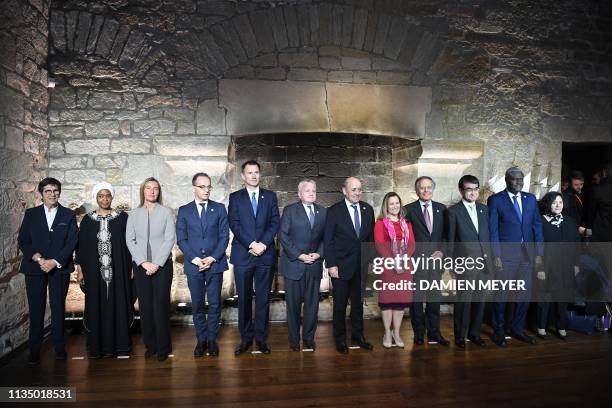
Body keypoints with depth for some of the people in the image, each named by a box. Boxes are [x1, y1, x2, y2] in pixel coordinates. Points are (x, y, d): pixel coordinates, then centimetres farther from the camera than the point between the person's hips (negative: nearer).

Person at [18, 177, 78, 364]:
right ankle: (34, 350, 11)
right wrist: (37, 258, -12)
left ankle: (59, 347, 13)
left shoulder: (68, 215, 6)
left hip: (59, 267, -1)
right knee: (36, 309, 1)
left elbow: (72, 242, -1)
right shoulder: (31, 214, 9)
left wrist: (55, 262, -11)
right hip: (34, 268, 1)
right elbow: (22, 240, 4)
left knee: (58, 308, 2)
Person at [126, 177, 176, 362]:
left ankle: (163, 346, 8)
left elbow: (170, 239, -4)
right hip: (140, 265, 2)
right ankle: (150, 344, 17)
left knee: (161, 305, -2)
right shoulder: (134, 214, 8)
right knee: (145, 305, 5)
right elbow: (130, 240, 3)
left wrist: (157, 263, -12)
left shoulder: (166, 212, 2)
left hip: (162, 265, -2)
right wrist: (143, 262, -8)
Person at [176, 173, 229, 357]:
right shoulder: (184, 211, 6)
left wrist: (212, 258, -10)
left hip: (215, 264, 0)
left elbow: (224, 236, 0)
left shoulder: (219, 208, 5)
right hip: (194, 265, 0)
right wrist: (194, 259, -10)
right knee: (197, 305, 7)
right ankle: (201, 339, 20)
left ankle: (212, 339, 18)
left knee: (215, 304, 5)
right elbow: (181, 239, 2)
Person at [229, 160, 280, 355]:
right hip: (242, 255, -1)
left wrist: (263, 244, -11)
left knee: (263, 298, 6)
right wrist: (251, 244, -14)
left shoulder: (270, 196, 10)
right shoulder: (235, 197, 6)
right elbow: (234, 224, -3)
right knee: (244, 299, 6)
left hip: (265, 254, 1)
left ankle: (261, 338, 17)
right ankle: (246, 338, 18)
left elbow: (275, 222, 2)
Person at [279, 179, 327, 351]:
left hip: (315, 265, 3)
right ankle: (294, 339, 19)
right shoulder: (290, 210, 0)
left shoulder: (323, 212, 10)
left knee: (312, 303, 7)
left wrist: (319, 253, -7)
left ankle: (309, 338, 22)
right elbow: (283, 235, -6)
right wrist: (298, 255, -13)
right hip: (294, 264, -2)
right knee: (293, 303, 5)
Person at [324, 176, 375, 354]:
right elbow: (328, 240, -9)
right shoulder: (334, 211, -8)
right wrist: (331, 265, -13)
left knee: (358, 302, 15)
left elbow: (371, 237, 8)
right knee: (340, 304, 8)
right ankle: (340, 338, 25)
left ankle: (358, 335, 31)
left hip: (362, 265, 4)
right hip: (341, 265, -3)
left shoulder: (368, 209, 4)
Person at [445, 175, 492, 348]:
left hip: (482, 261, 5)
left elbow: (488, 235, 14)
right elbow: (450, 241, -3)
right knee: (463, 301, 1)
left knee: (479, 300, 11)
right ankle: (460, 336, 16)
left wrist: (489, 257, 7)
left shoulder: (484, 209, 11)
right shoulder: (453, 211, -4)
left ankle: (474, 333, 27)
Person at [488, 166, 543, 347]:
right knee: (501, 294, 3)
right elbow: (493, 230, -6)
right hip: (506, 255, -4)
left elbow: (537, 226, 10)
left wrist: (539, 253, 3)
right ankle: (499, 331, 18)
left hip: (527, 254, 4)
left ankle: (517, 329, 27)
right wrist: (496, 256, -11)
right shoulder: (495, 200, -2)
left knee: (525, 294, 10)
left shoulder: (530, 199, 11)